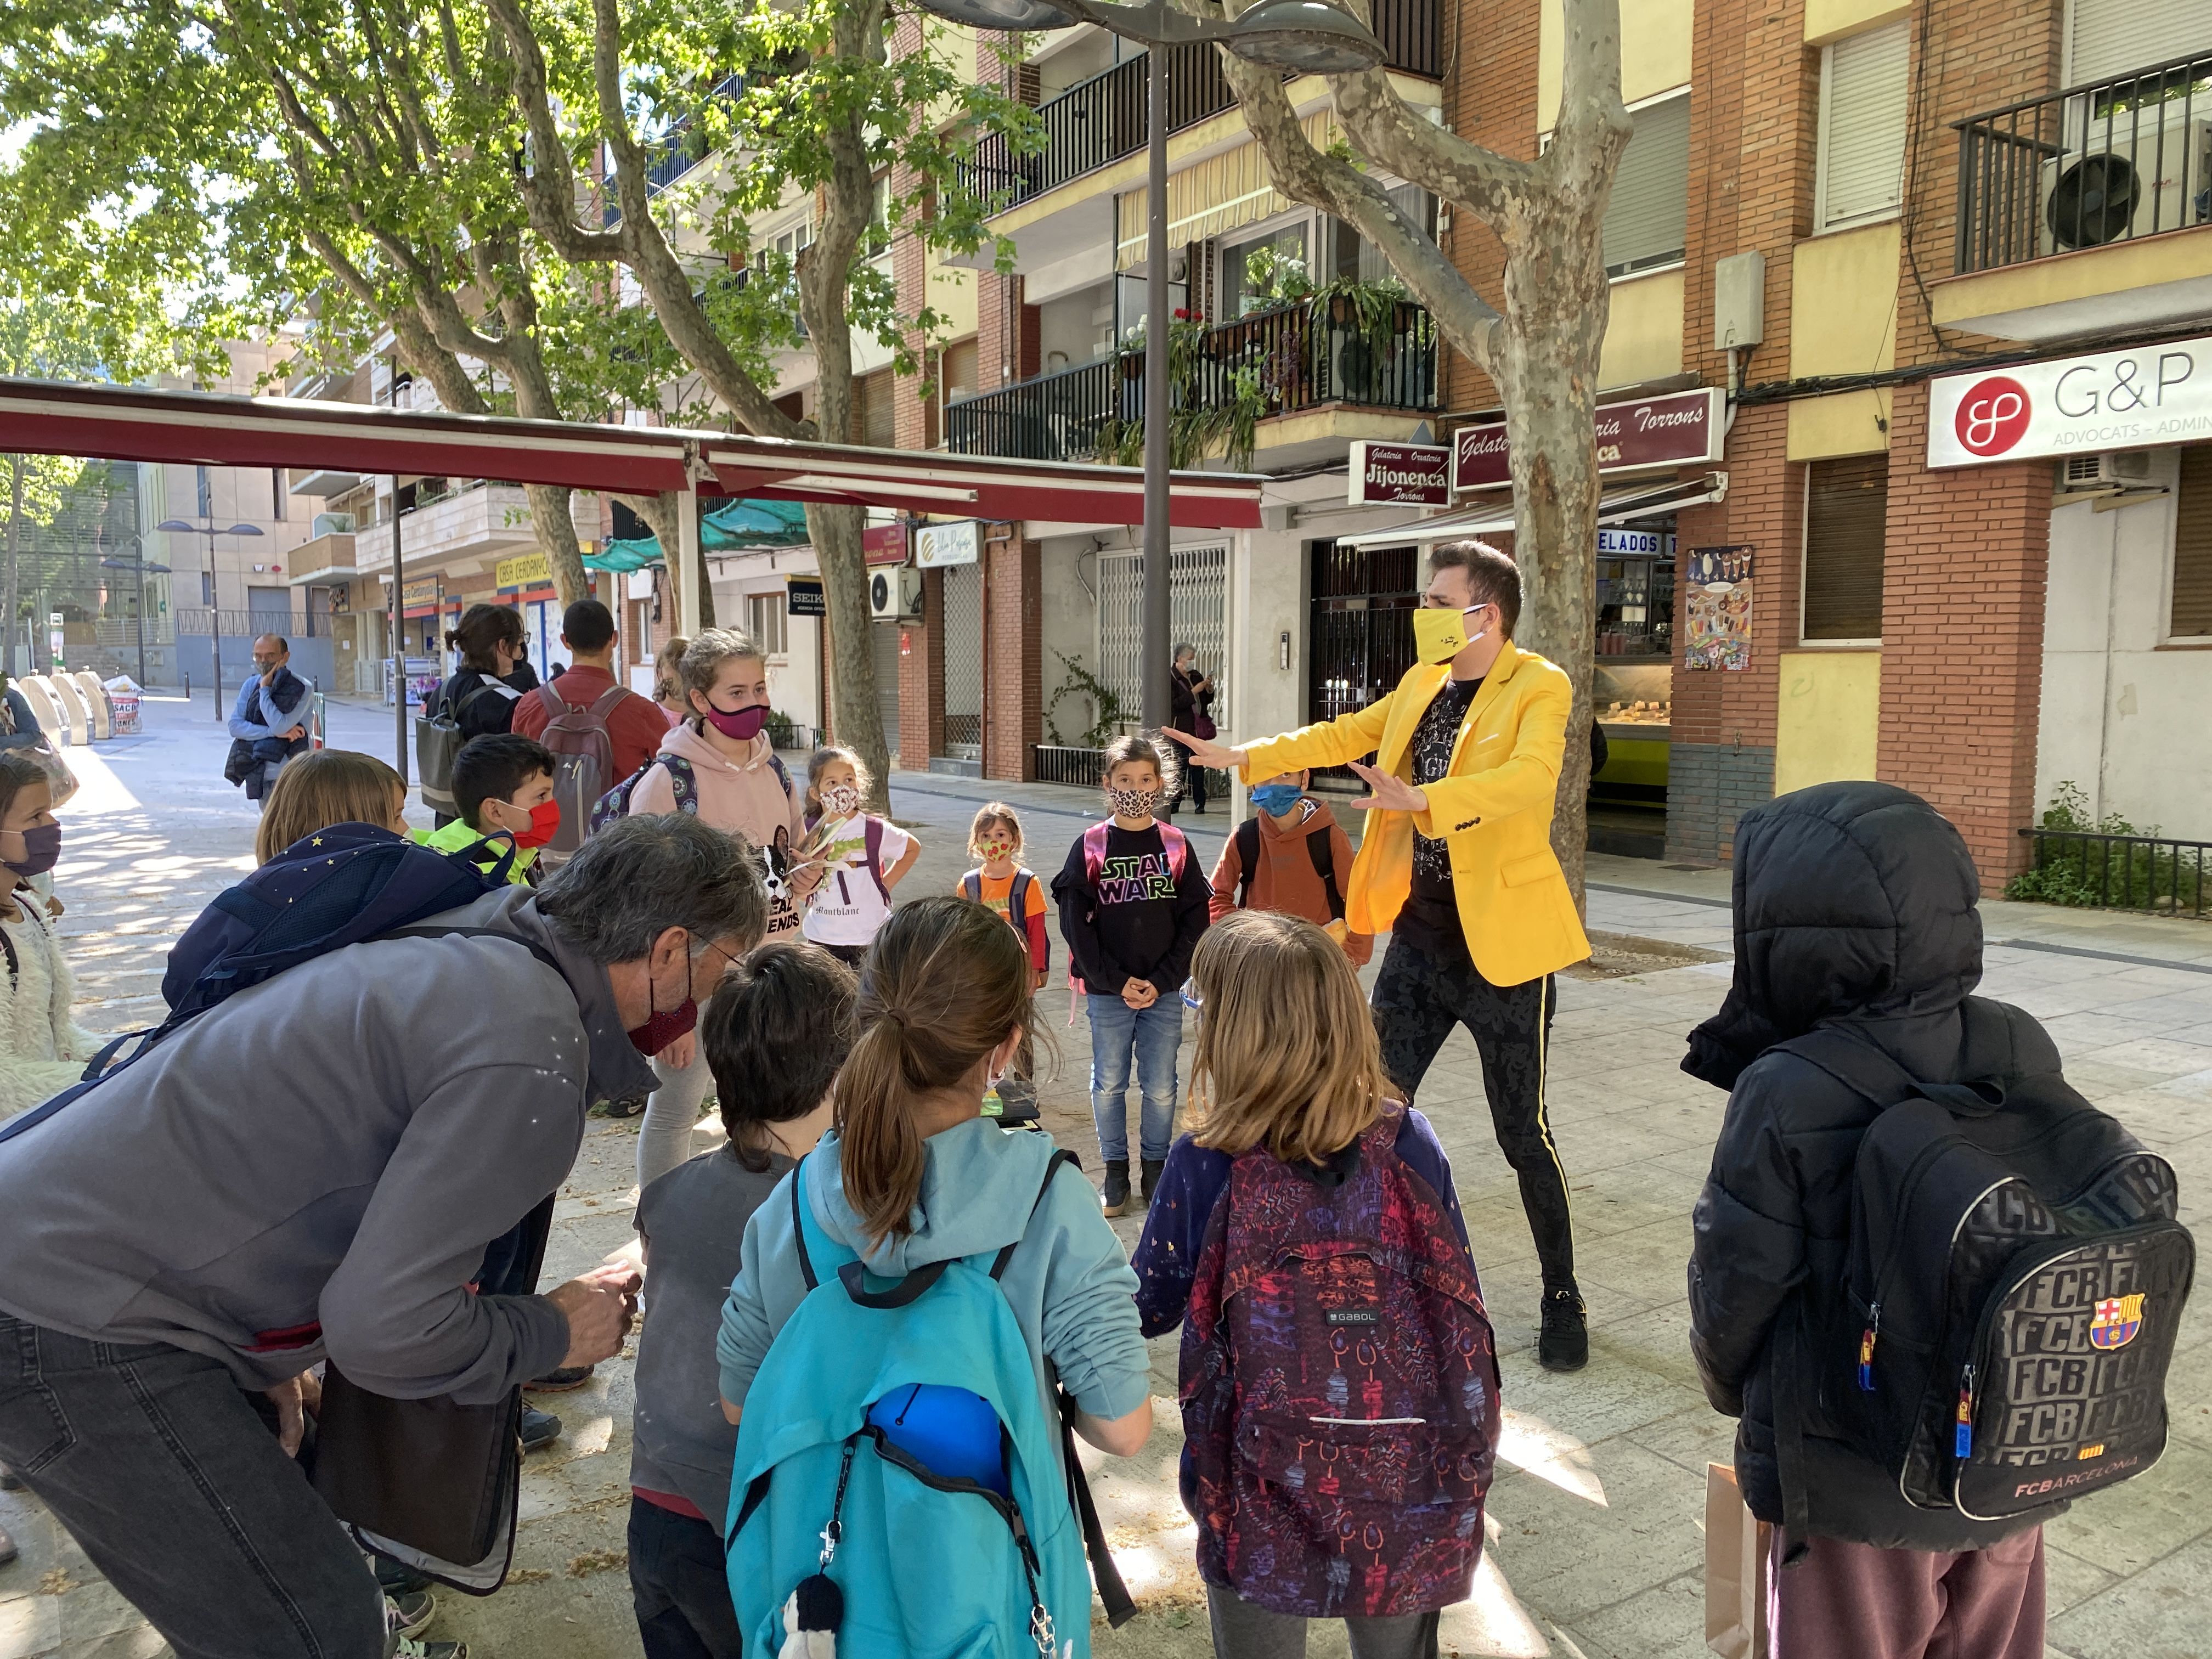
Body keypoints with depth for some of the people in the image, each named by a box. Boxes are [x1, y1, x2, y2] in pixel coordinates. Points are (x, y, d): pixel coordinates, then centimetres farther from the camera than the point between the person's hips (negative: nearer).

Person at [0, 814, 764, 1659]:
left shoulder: (471, 951, 7)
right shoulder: (531, 1058, -22)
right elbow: (382, 1329, -24)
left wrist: (274, 1360, 18)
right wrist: (554, 1332, -6)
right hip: (76, 1327, -9)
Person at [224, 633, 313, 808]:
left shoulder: (301, 689, -11)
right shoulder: (251, 685, 7)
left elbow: (280, 726, -21)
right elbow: (235, 726, -1)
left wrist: (265, 689, -13)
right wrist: (273, 732, -15)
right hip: (259, 776, 6)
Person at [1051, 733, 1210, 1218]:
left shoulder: (1176, 846, 2)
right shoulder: (1090, 846, -2)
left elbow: (1195, 921, 0)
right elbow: (1075, 923, -5)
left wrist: (1162, 981, -8)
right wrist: (1115, 981, -11)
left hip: (1164, 992, 1)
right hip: (1106, 992, 0)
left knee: (1160, 1087, 7)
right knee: (1109, 1083, 9)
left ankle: (1156, 1167, 25)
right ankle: (1115, 1170, 23)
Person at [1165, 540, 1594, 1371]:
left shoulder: (1538, 689, -13)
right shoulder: (1423, 683, 8)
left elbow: (1529, 778, -31)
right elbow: (1345, 734, 19)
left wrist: (1418, 799, -44)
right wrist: (1242, 758, 16)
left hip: (1500, 939, -6)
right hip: (1419, 932, 7)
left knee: (1522, 1130, 5)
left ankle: (1563, 1296, 25)